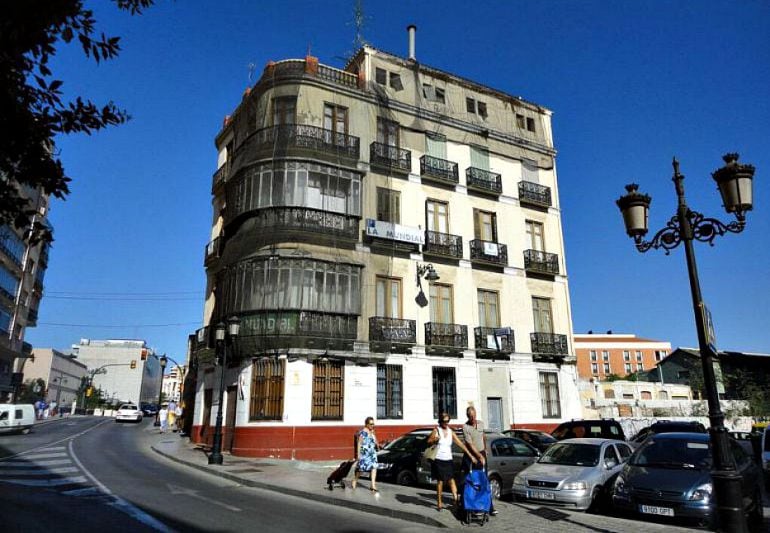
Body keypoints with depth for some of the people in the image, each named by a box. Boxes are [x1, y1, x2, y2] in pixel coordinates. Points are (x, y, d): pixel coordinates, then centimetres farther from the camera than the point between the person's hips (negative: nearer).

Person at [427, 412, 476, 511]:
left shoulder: (451, 432, 6)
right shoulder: (436, 430, -1)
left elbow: (460, 444, 2)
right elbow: (429, 441, 5)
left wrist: (470, 455, -4)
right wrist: (434, 440, -18)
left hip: (448, 460, 3)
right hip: (438, 460, -3)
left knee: (451, 480, -7)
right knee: (440, 481, 0)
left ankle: (456, 499, -8)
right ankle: (439, 503, 10)